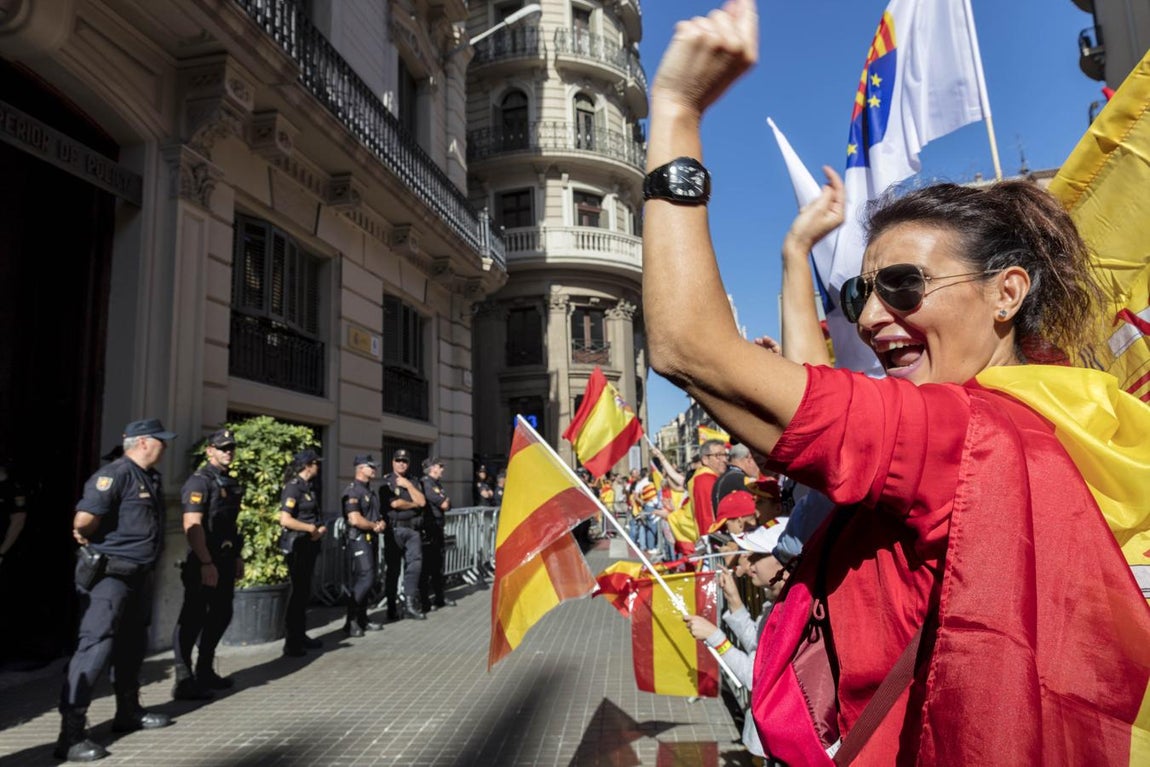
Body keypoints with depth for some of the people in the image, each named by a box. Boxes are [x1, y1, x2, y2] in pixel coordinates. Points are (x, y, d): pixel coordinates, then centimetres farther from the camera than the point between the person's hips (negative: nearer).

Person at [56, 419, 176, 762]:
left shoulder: (152, 478, 11)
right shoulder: (116, 474, -18)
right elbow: (84, 519, -26)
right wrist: (88, 537, -6)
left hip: (138, 574, 10)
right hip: (108, 574, -9)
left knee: (133, 644, 18)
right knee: (95, 646, -9)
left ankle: (129, 712, 32)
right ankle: (71, 733, -4)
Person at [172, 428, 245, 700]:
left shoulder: (230, 482, 14)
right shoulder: (199, 481, -13)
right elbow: (192, 526, -21)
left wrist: (237, 556, 19)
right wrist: (206, 563, -25)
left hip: (224, 560, 9)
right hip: (204, 562, -9)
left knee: (221, 615, 16)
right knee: (193, 619, -3)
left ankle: (205, 672, 29)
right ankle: (184, 682, 3)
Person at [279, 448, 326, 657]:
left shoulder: (308, 487, 12)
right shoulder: (293, 487, -15)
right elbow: (285, 520, -25)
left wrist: (321, 528, 2)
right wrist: (311, 528, -16)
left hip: (309, 545, 9)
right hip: (296, 545, -9)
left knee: (304, 592, 15)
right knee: (298, 592, -4)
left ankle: (300, 636, 26)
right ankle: (291, 643, 4)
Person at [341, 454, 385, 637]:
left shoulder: (370, 491, 17)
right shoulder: (352, 490, -13)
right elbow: (355, 519, -22)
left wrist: (381, 523, 2)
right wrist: (374, 526, -8)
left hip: (372, 539, 9)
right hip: (359, 539, -9)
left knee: (368, 580, 11)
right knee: (364, 579, -13)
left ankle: (362, 619, 18)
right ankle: (351, 622, -5)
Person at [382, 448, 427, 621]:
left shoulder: (412, 482, 16)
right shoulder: (386, 482, 1)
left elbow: (422, 501, 2)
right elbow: (394, 503, -12)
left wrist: (408, 486, -5)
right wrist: (414, 504, 1)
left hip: (413, 529, 4)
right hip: (394, 529, -4)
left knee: (415, 564, -4)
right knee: (393, 569, 3)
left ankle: (410, 604, 0)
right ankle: (391, 608, 10)